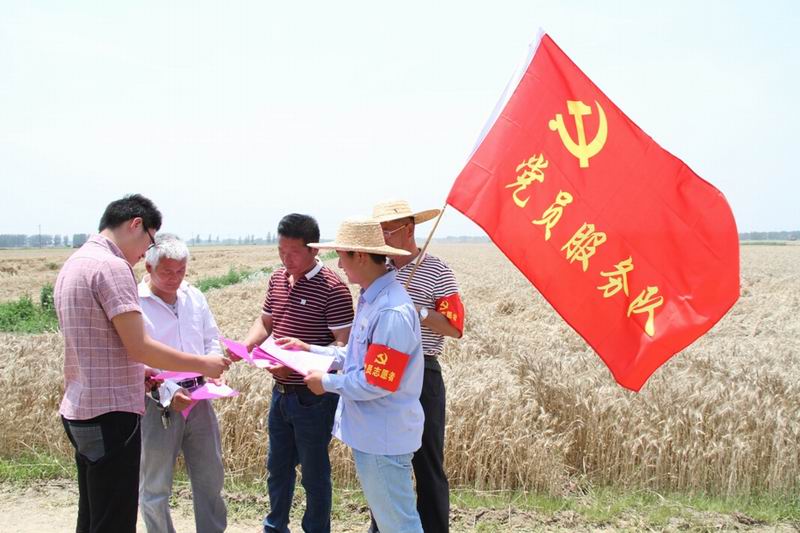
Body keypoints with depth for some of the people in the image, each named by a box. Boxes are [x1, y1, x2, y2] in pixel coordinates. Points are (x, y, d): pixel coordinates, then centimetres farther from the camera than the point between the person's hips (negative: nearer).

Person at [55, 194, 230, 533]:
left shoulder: (74, 264, 13)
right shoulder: (111, 266, -16)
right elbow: (139, 347, -19)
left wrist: (140, 373, 21)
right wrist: (202, 365, -9)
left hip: (80, 411, 10)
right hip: (111, 415, -10)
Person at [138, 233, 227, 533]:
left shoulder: (194, 297, 6)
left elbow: (212, 341, 16)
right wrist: (167, 393, -24)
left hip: (198, 400, 6)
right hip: (157, 405, -5)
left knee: (210, 477, 17)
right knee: (155, 487, 7)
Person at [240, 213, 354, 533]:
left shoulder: (332, 288, -18)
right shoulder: (277, 279, 4)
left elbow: (344, 346, -20)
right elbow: (265, 322, 16)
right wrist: (245, 345, -5)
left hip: (313, 397, -7)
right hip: (280, 393, 7)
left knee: (314, 472, 8)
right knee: (277, 467, 22)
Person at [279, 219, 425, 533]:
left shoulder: (392, 312, -25)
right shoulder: (371, 299, 7)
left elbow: (376, 383, -24)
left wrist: (327, 383, -10)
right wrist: (310, 350, 15)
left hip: (383, 440, -10)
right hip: (369, 433, 10)